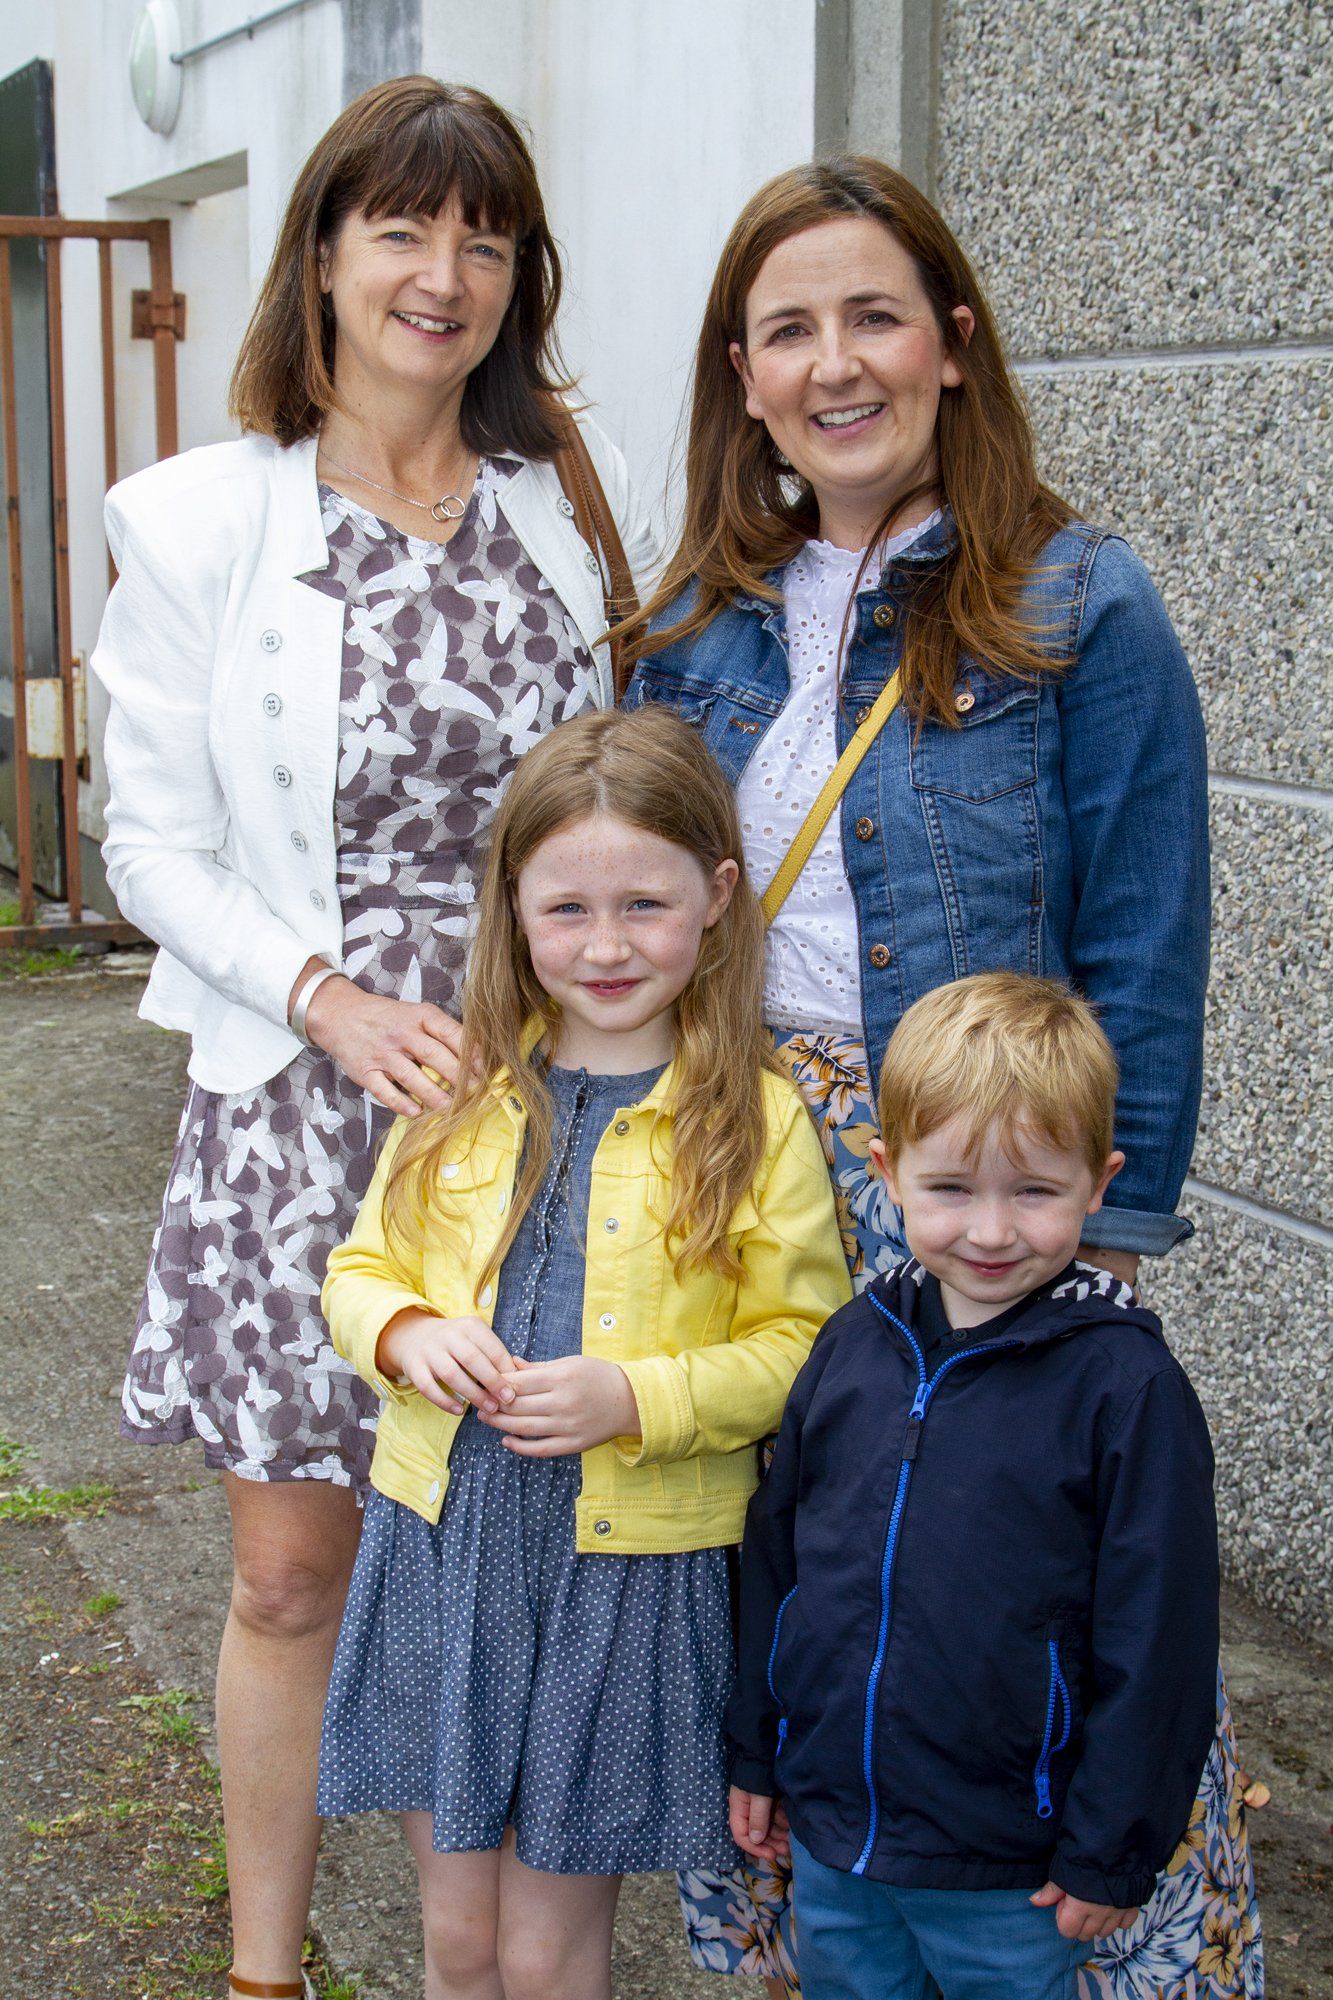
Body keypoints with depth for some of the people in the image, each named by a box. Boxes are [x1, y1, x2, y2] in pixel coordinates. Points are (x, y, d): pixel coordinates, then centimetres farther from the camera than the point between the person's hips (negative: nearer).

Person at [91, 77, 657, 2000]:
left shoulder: (583, 489, 4)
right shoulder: (202, 520, -1)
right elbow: (156, 846, 0)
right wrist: (329, 1000, -15)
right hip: (303, 1104, -1)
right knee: (294, 1569, 8)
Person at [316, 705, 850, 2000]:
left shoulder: (757, 1120, -8)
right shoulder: (463, 1092, 3)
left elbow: (797, 1345, -6)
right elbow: (362, 1270, 11)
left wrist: (637, 1397, -21)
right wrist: (408, 1335, -11)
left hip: (629, 1565, -3)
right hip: (443, 1540, 3)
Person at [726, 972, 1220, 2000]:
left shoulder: (1125, 1383, -17)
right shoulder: (856, 1342, -2)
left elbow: (1154, 1639, -13)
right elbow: (777, 1548, 9)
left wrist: (1114, 1852, -9)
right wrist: (754, 1751, 13)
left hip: (1007, 1876, -4)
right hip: (828, 1836, 5)